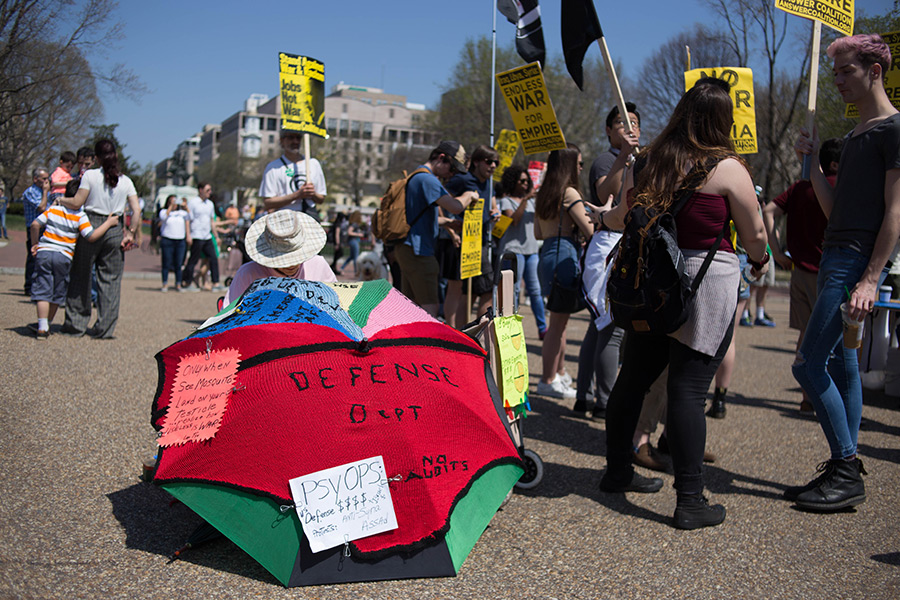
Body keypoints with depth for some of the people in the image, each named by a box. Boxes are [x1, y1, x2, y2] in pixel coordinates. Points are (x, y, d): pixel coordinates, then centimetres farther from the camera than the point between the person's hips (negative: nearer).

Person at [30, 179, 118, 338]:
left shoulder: (53, 209, 7)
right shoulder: (80, 216, -3)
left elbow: (35, 224, 2)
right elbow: (91, 236, -11)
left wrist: (35, 243, 15)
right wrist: (108, 223, -3)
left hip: (44, 252, 2)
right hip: (64, 257, -2)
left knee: (42, 291, 1)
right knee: (57, 293, 15)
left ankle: (42, 327, -9)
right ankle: (47, 325, 22)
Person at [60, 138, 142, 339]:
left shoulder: (90, 175, -4)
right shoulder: (126, 181, 4)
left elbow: (76, 203, -6)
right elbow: (137, 210, -2)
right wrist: (133, 233, 3)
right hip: (114, 230, 2)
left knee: (81, 275, 10)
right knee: (111, 279, 6)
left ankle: (75, 324, 14)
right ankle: (104, 328, 5)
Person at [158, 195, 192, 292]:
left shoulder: (183, 212, 16)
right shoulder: (164, 211, 7)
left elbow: (187, 223, 14)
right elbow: (164, 217, -13)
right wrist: (171, 206, -12)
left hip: (181, 241, 2)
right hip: (167, 240, -2)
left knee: (178, 264, 1)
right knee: (166, 263, -2)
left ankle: (178, 284, 8)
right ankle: (165, 284, 3)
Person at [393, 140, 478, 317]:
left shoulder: (417, 176, 21)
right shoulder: (427, 179, -14)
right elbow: (456, 206, -26)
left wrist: (450, 222, 16)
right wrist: (469, 195, -6)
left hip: (406, 248, 11)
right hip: (417, 251, -11)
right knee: (430, 309, -11)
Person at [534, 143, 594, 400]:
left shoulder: (542, 194, 14)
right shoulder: (570, 193, -11)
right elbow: (590, 230, -13)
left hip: (547, 254, 9)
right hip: (564, 256, -9)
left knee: (559, 318, 18)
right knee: (558, 321, -3)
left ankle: (560, 373, 28)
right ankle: (548, 381, 3)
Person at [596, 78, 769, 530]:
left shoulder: (649, 162, 7)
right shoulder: (727, 168, -8)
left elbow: (622, 219, 20)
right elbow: (755, 236, -2)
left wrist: (599, 217, 42)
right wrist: (760, 263, 20)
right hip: (706, 287, -5)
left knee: (633, 377, 15)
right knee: (688, 389, -5)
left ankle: (618, 471, 30)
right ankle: (690, 501, 2)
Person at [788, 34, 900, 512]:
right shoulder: (855, 136, 20)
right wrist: (811, 162, 9)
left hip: (859, 261, -9)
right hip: (833, 257, 9)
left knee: (808, 365, -12)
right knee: (841, 366, 9)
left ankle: (847, 472, -3)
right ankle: (845, 471, 15)